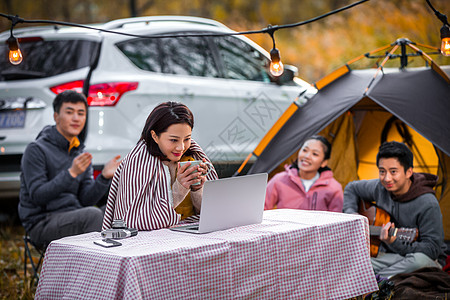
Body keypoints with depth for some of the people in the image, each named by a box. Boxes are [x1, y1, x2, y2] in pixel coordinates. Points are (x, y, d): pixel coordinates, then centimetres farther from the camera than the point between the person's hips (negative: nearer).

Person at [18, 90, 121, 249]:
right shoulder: (36, 150, -6)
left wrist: (104, 177, -12)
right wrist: (71, 173, -25)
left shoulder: (82, 156, 14)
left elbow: (86, 200, 5)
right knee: (94, 215, -30)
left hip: (74, 220, 6)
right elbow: (37, 196, -16)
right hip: (42, 224, -6)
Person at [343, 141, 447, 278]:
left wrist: (395, 243, -32)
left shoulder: (427, 204, -20)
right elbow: (351, 188, 21)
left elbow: (433, 248, -20)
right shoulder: (379, 188, -1)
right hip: (387, 255, 4)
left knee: (420, 259, -43)